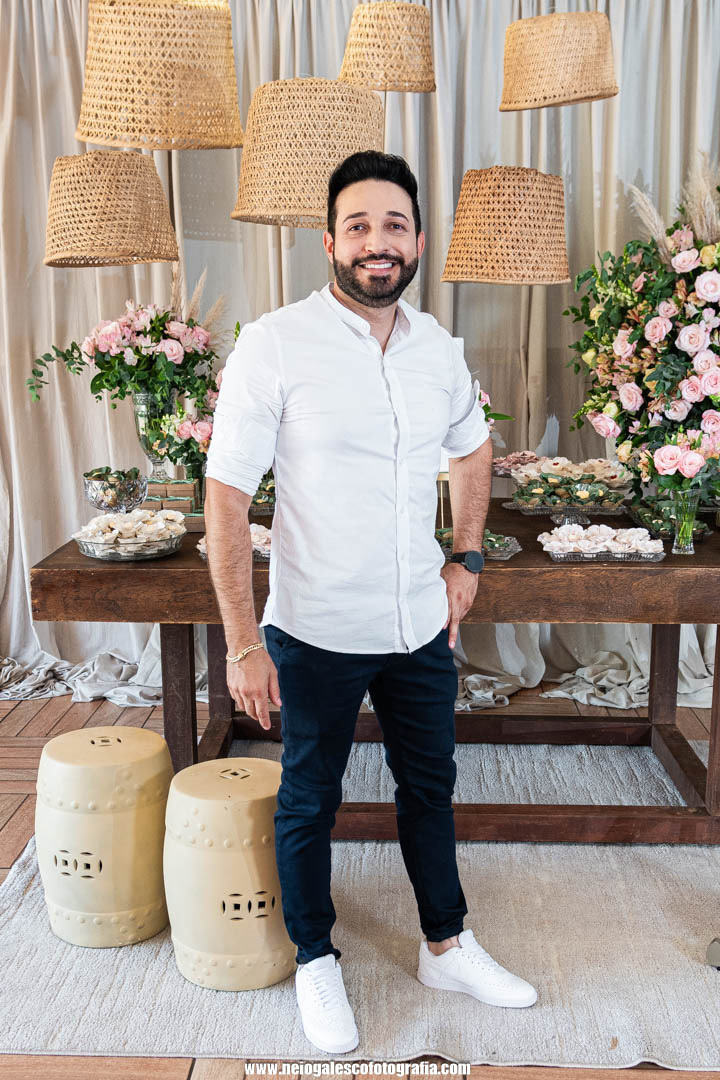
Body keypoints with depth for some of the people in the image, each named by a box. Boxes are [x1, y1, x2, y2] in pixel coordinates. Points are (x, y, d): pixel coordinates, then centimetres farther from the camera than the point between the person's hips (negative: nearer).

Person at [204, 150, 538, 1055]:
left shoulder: (439, 350, 1)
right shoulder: (273, 345, -14)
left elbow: (473, 450, 20)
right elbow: (225, 497, -15)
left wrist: (467, 556, 10)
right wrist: (242, 643, -18)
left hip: (422, 626, 5)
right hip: (317, 634, -5)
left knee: (430, 784, 19)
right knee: (309, 803, 13)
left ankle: (447, 947, 40)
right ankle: (315, 963, 36)